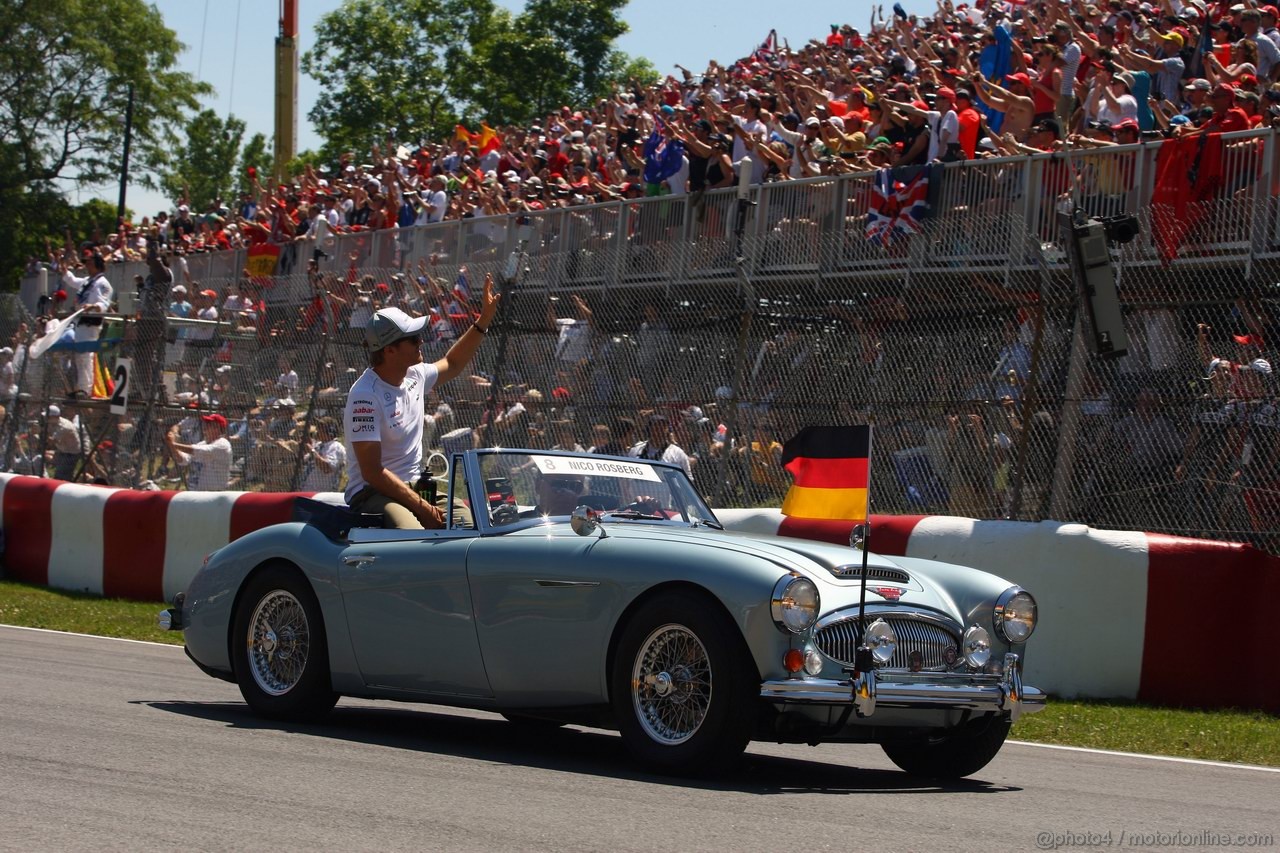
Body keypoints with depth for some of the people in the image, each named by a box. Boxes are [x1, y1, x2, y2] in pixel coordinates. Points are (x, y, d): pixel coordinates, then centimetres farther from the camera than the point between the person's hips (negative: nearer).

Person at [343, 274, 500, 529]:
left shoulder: (415, 376, 7)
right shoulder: (365, 396, -18)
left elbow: (452, 364, 32)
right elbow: (372, 473, -19)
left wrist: (484, 320, 24)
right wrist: (422, 508, -19)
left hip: (414, 487, 8)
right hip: (372, 493, -8)